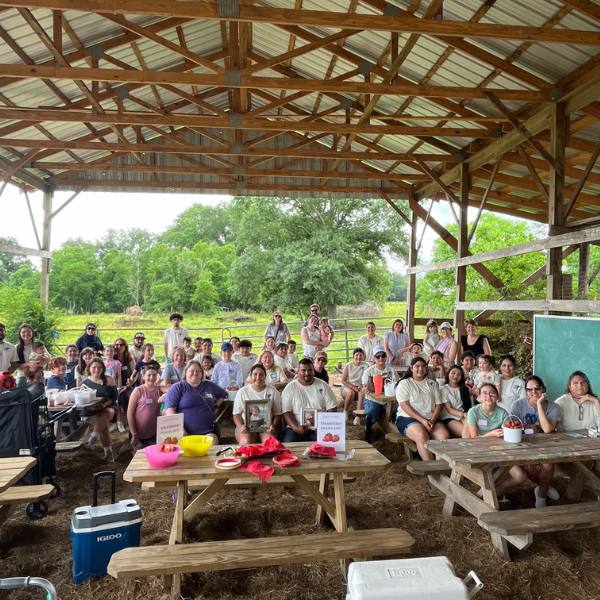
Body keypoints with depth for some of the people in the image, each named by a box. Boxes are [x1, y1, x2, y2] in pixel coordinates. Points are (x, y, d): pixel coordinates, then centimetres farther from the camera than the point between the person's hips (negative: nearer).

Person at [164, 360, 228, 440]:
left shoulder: (210, 386, 20)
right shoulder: (177, 387, 7)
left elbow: (223, 394, 38)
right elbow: (169, 409, -4)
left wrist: (216, 406, 19)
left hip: (207, 432, 3)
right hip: (185, 432, -3)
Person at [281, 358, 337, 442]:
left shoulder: (323, 386, 9)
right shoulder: (290, 388, 5)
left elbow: (332, 408, 7)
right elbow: (286, 412, 0)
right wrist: (296, 428, -17)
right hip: (297, 427, 0)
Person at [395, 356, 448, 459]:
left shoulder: (432, 384, 19)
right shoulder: (404, 383, 6)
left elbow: (438, 405, 11)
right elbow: (404, 406, -6)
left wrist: (432, 421, -8)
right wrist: (422, 420, -16)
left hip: (431, 419, 4)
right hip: (408, 418, -4)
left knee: (444, 435, -26)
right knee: (422, 436, -34)